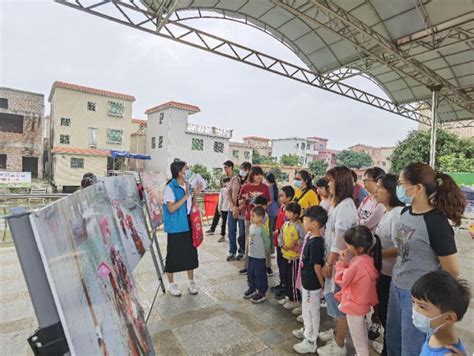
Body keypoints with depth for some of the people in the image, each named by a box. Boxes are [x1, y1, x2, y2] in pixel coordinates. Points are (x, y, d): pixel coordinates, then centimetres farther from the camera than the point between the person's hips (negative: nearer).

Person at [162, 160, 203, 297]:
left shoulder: (187, 185, 6)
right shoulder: (170, 188, -15)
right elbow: (171, 208, -20)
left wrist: (195, 194, -3)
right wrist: (186, 195, -23)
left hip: (188, 225, 7)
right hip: (175, 227, -6)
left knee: (190, 252, 13)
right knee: (173, 254, 6)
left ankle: (191, 282, 29)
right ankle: (171, 284, 25)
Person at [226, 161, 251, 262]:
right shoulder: (234, 179, 5)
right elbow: (228, 192, 2)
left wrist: (240, 209, -18)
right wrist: (233, 206, -9)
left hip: (243, 211, -3)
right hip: (232, 209, 3)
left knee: (242, 232, 6)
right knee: (231, 232, 8)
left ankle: (241, 252, 22)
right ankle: (232, 252, 21)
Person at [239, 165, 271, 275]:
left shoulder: (264, 187, 0)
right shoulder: (245, 187, -2)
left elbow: (268, 201, 9)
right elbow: (240, 202, 5)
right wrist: (244, 199, -16)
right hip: (249, 218, 0)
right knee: (249, 242, 8)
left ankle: (267, 266, 18)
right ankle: (247, 266, 20)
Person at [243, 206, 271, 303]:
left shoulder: (262, 229, -21)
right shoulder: (251, 226, 2)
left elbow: (267, 242, -16)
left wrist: (265, 252, -5)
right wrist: (251, 249, 13)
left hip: (260, 257, -8)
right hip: (251, 255, 8)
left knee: (260, 275, 5)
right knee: (250, 273, 19)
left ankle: (261, 293, 20)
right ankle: (252, 288, 38)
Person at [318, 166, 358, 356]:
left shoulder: (346, 205, -21)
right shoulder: (338, 203, 10)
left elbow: (340, 238, -23)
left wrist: (329, 263, -17)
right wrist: (328, 260, 13)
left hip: (339, 261, -9)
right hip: (334, 258, 9)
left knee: (339, 299, 5)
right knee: (333, 297, 21)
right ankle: (337, 332, 40)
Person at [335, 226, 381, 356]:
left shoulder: (358, 264, -35)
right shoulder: (368, 259, -7)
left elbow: (342, 280, -20)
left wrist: (342, 263, -14)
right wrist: (347, 262, -7)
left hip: (354, 305, -9)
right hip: (362, 303, 9)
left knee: (358, 338, 12)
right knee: (362, 334, 29)